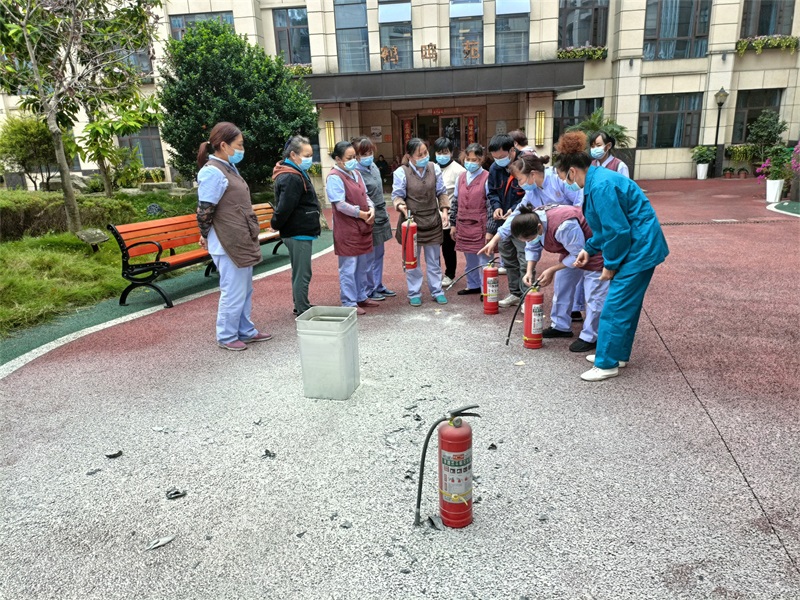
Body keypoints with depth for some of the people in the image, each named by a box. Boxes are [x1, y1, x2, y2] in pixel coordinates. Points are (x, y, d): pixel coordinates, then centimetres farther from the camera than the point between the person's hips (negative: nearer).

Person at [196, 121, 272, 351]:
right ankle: (226, 336, 15)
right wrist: (206, 237, -4)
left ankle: (246, 331, 29)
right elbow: (204, 211, -17)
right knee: (233, 293, 0)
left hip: (242, 241, 9)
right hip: (228, 244, -9)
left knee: (245, 290, 16)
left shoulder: (229, 167, 13)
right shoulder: (212, 172, -17)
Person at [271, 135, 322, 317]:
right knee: (302, 274, -3)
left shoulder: (297, 174, 15)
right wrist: (276, 225, -9)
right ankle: (303, 311, 6)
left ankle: (301, 307, 28)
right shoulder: (291, 178, -19)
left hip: (300, 232, 10)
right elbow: (284, 207, -24)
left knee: (300, 272, 18)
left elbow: (284, 207, 18)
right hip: (298, 233, -10)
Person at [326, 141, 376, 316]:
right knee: (348, 267, -2)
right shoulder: (334, 177, -14)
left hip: (363, 227, 9)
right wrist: (361, 214, -16)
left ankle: (361, 297, 30)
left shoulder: (355, 173, 13)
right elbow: (341, 204, -20)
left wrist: (371, 208, -4)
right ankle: (349, 304, 6)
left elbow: (365, 195, 16)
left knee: (363, 265, 17)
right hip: (347, 229, -9)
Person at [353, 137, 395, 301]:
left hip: (381, 217, 9)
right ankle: (369, 291, 15)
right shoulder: (356, 172, -17)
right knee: (369, 257, 2)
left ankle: (378, 286, 29)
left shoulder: (373, 166, 9)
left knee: (379, 254, 17)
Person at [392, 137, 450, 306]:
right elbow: (397, 195, -7)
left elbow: (441, 192, 9)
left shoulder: (434, 168, 0)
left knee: (434, 260, 12)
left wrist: (444, 209, -3)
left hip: (432, 221, 3)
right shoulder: (401, 172, -11)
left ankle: (437, 290, 25)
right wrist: (402, 206, -27)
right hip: (412, 221, -3)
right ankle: (414, 293, 20)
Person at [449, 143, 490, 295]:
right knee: (470, 259, 16)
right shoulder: (461, 177, 9)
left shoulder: (487, 178, -9)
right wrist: (453, 224, 13)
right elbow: (455, 202, 14)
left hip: (480, 227, -6)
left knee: (484, 259, 1)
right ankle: (473, 285, 30)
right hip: (463, 225, 6)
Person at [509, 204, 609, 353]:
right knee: (561, 288, 11)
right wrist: (530, 271, -16)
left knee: (594, 296, -6)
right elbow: (532, 248, -2)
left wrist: (552, 270, -23)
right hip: (571, 250, 8)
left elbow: (578, 255, -29)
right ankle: (561, 326, 24)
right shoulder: (531, 222, -16)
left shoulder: (564, 226, -41)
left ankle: (590, 338, 3)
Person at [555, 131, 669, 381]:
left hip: (639, 249, -10)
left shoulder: (601, 186, -23)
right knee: (626, 303, 18)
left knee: (616, 306, -3)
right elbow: (607, 225, 17)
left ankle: (607, 364, 7)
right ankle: (617, 353, 31)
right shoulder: (597, 180, 8)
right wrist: (589, 249, 12)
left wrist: (610, 265, -12)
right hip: (639, 247, 10)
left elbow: (618, 230, -23)